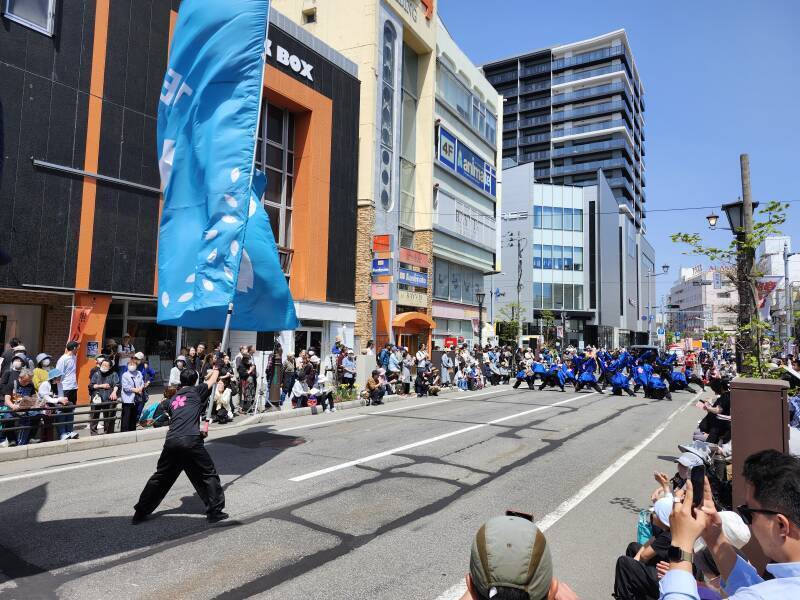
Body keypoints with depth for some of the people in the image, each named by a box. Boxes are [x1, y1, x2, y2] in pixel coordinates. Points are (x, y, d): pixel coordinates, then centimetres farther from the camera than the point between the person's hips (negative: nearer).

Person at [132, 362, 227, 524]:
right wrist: (216, 368, 46)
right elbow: (212, 381, 27)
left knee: (161, 477, 21)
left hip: (171, 442, 5)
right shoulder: (195, 391, 11)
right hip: (191, 442, -5)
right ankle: (215, 512, 7)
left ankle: (141, 512, 26)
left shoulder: (173, 399, 25)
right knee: (208, 475, 6)